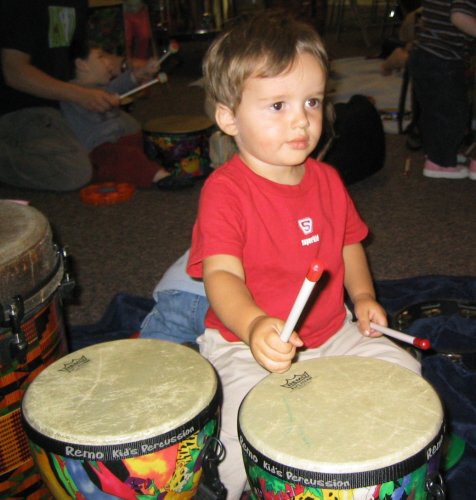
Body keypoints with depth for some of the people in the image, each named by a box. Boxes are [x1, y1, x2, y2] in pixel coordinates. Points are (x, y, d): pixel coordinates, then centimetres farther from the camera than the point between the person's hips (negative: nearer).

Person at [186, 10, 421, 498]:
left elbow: (348, 243, 17)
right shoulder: (224, 190, -20)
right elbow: (221, 274, -29)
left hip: (332, 332, 7)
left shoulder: (327, 179, 3)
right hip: (246, 346, -6)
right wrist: (255, 326, -49)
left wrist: (362, 296, 0)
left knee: (401, 368, 2)